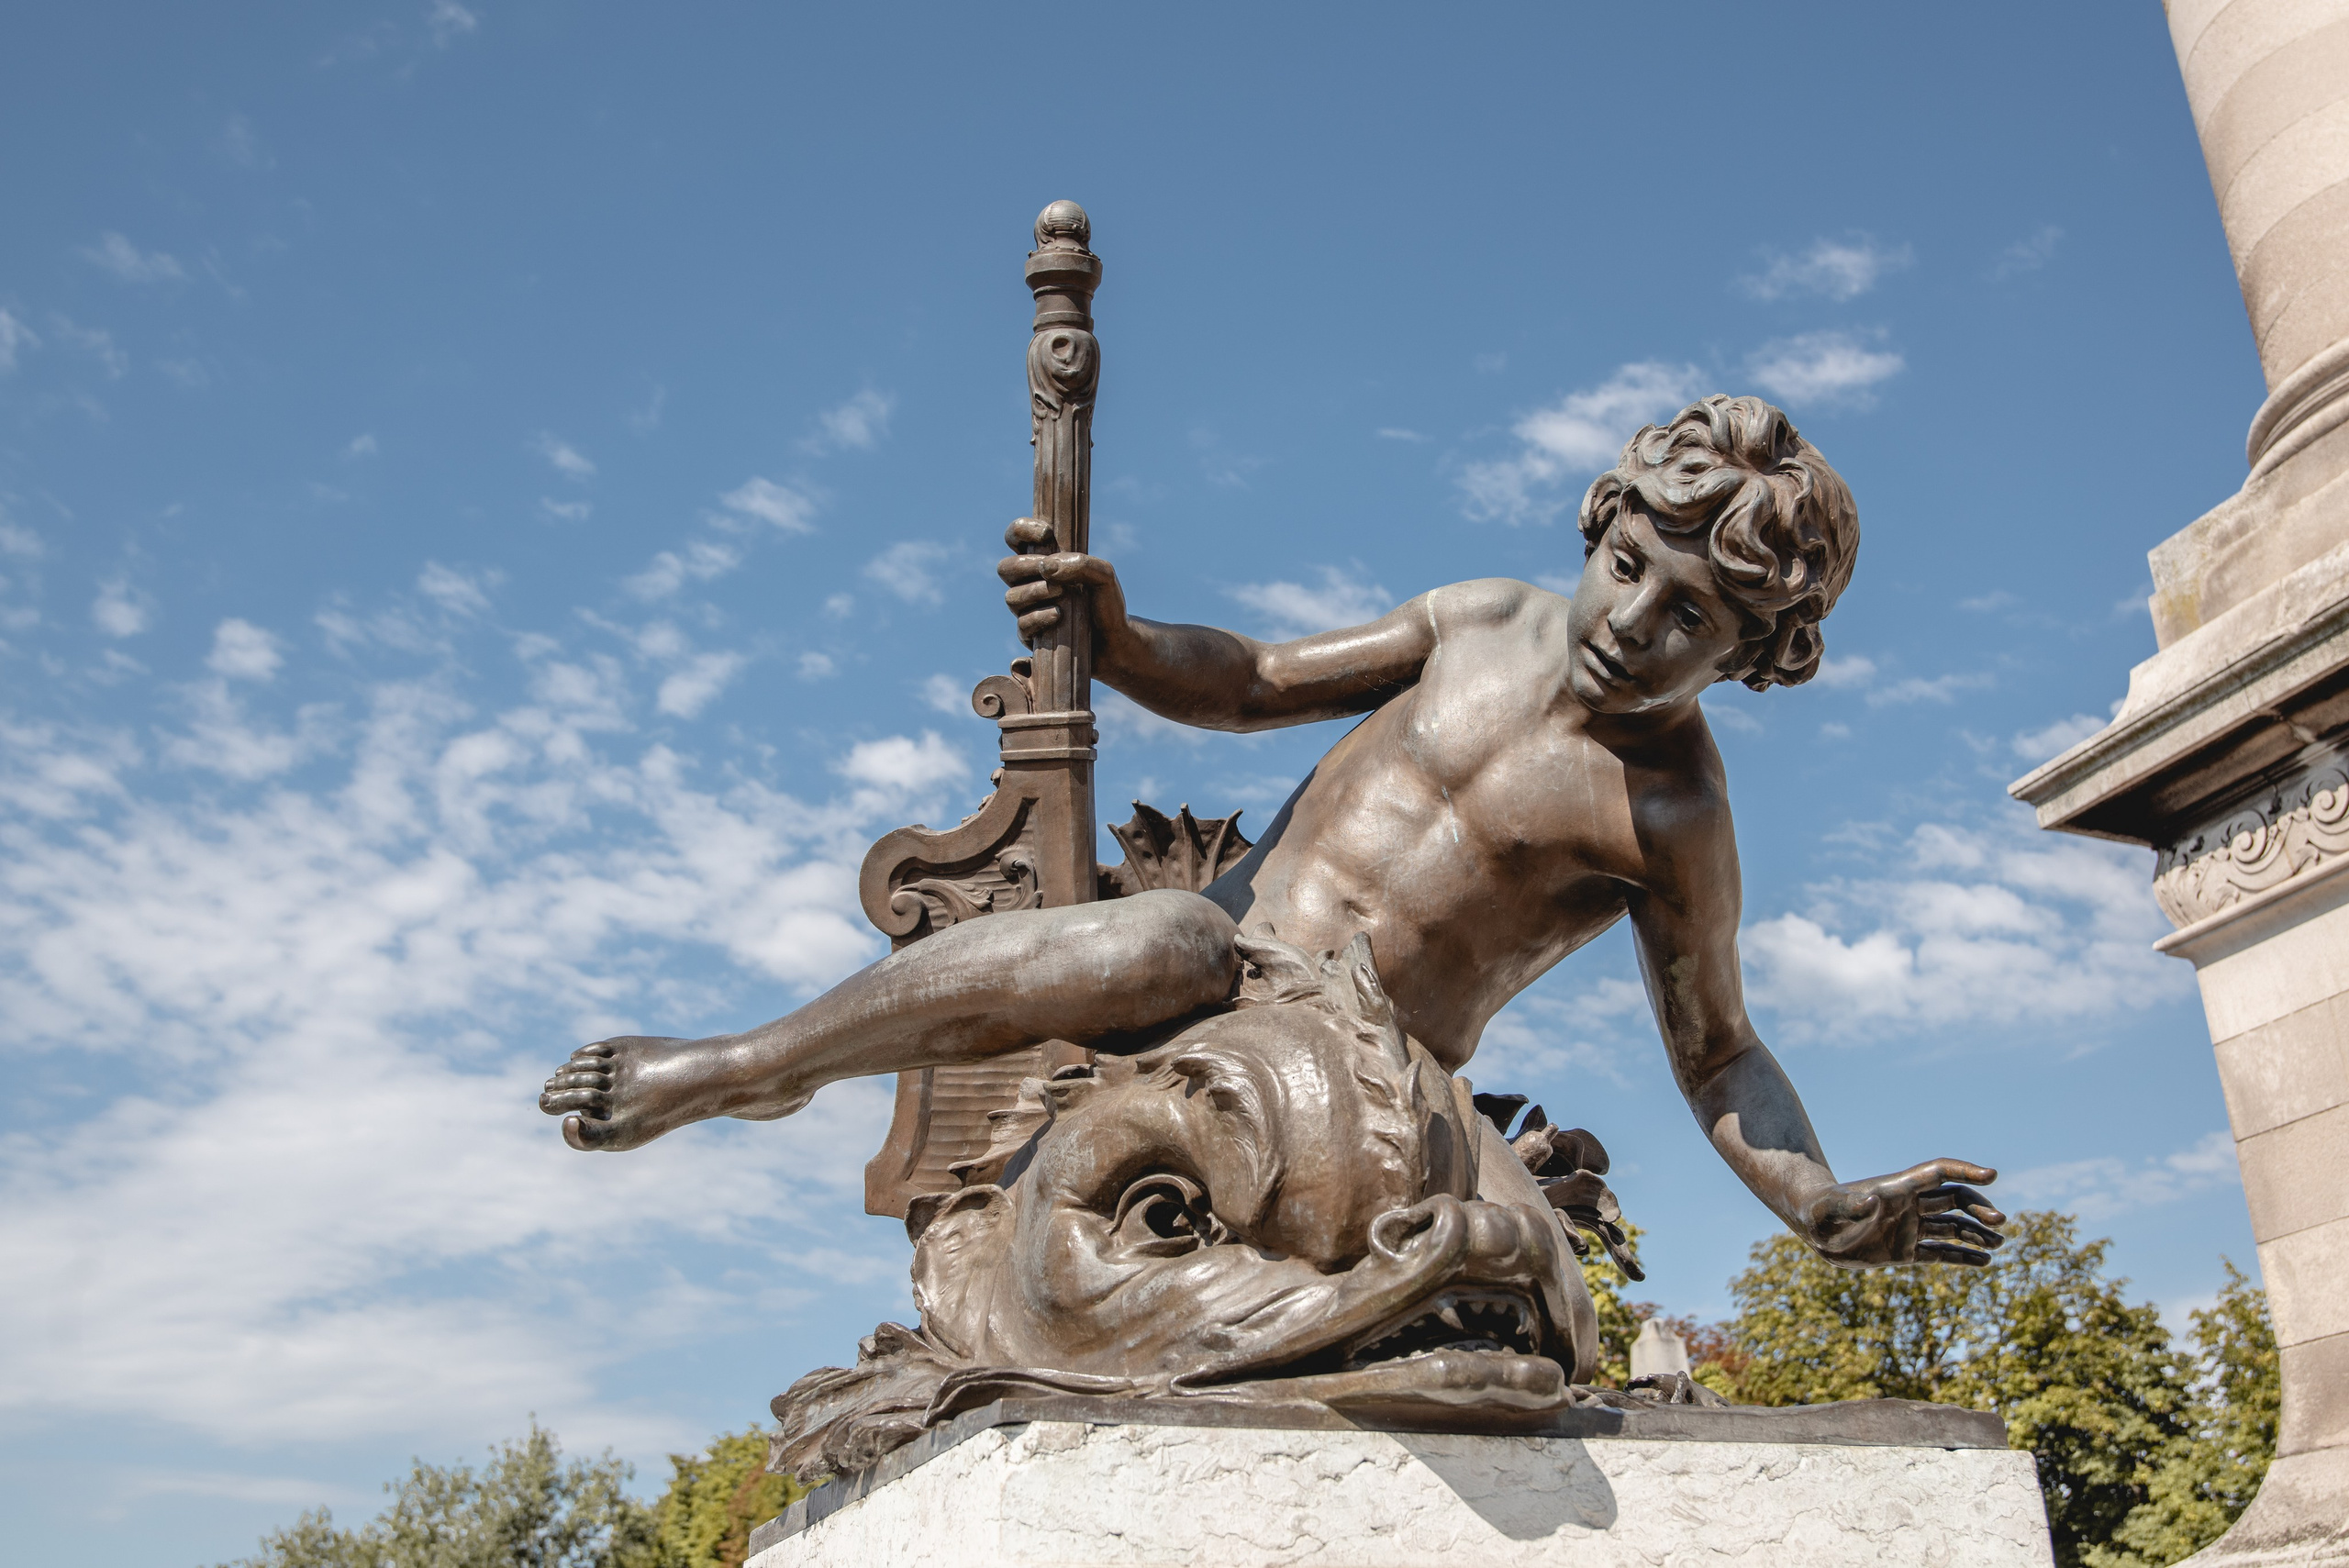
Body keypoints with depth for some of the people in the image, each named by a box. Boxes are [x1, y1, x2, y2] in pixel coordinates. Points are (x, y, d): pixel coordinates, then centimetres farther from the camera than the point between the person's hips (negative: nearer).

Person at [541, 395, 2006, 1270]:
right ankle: (749, 1066, -21)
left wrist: (1827, 1208, -18)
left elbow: (1718, 1053, -2)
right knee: (1177, 942, -34)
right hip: (1219, 971, 2)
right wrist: (1119, 639, -6)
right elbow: (1250, 684, 11)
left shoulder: (1672, 811, -11)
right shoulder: (1484, 621, 1)